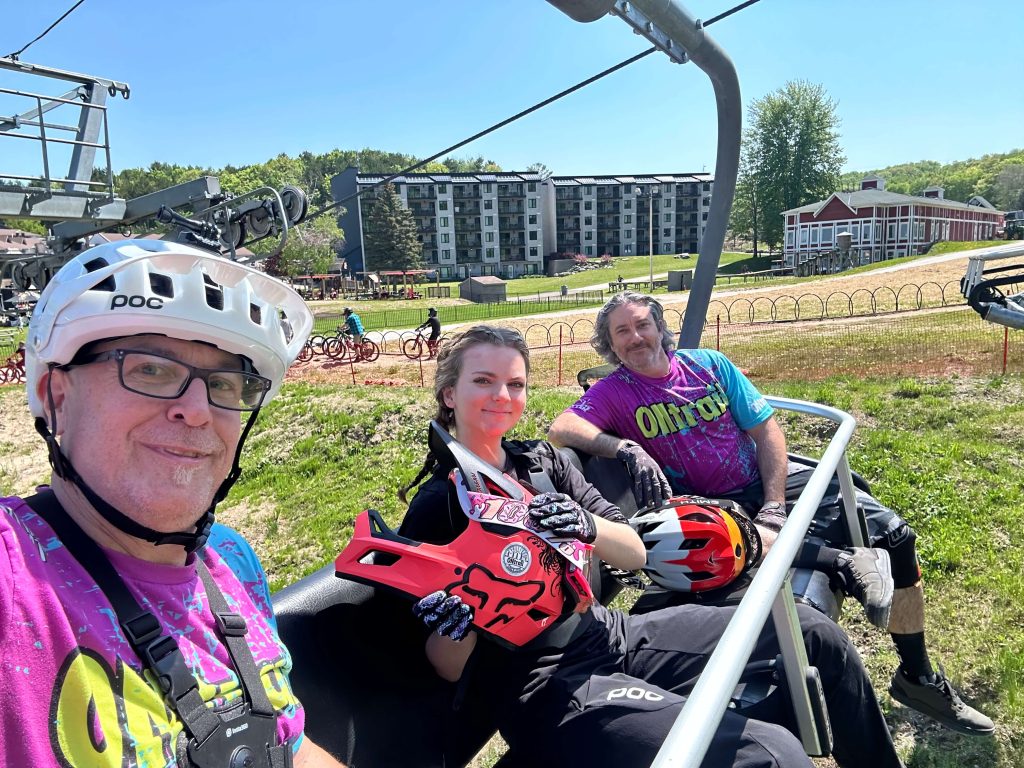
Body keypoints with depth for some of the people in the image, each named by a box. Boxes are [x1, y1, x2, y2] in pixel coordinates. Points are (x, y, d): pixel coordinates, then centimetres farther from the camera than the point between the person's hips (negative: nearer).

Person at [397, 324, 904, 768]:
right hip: (548, 689, -6)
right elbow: (450, 669, -7)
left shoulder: (539, 459, 6)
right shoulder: (435, 507, -9)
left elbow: (635, 554, 3)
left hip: (613, 635, 6)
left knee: (810, 633, 4)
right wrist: (453, 627, -29)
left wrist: (589, 527, -19)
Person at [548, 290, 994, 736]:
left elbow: (766, 430, 0)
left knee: (893, 534, -4)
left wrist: (774, 505, -11)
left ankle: (918, 678, 11)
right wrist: (627, 448, -38)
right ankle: (843, 564, -33)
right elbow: (560, 429, -24)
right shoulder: (614, 393, -7)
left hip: (767, 481, 4)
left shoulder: (708, 364, 0)